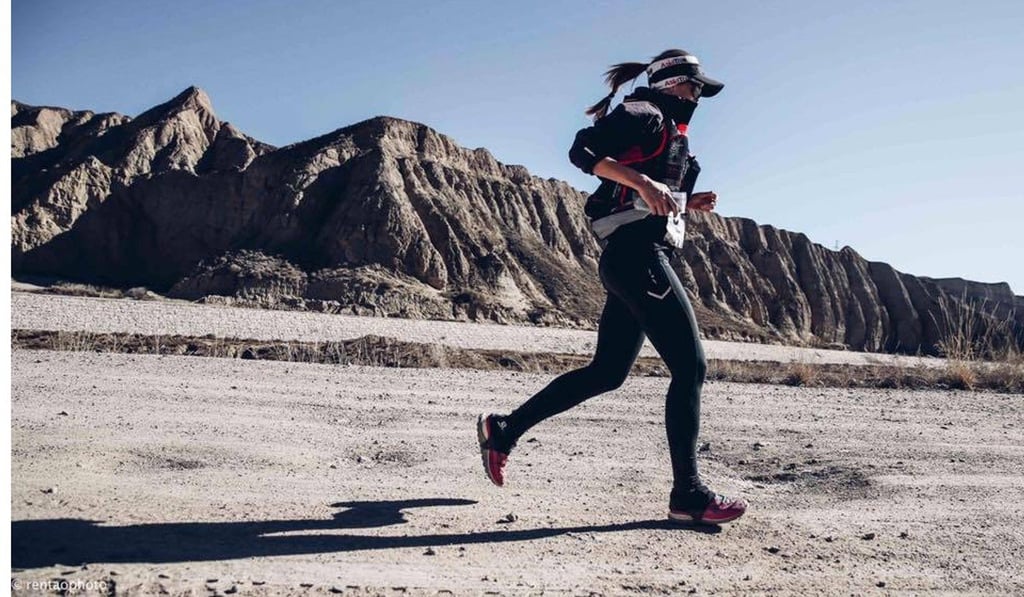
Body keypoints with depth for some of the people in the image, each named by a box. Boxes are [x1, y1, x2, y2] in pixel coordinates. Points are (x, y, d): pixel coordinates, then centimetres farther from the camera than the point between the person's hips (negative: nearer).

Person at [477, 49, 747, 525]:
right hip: (637, 253, -10)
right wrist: (643, 181, -23)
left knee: (607, 372, 12)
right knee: (690, 366, -10)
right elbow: (582, 150, -14)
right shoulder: (644, 114, 0)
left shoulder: (669, 135, 27)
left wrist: (689, 203, 14)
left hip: (633, 260, 10)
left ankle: (504, 430, 18)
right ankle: (687, 493, -6)